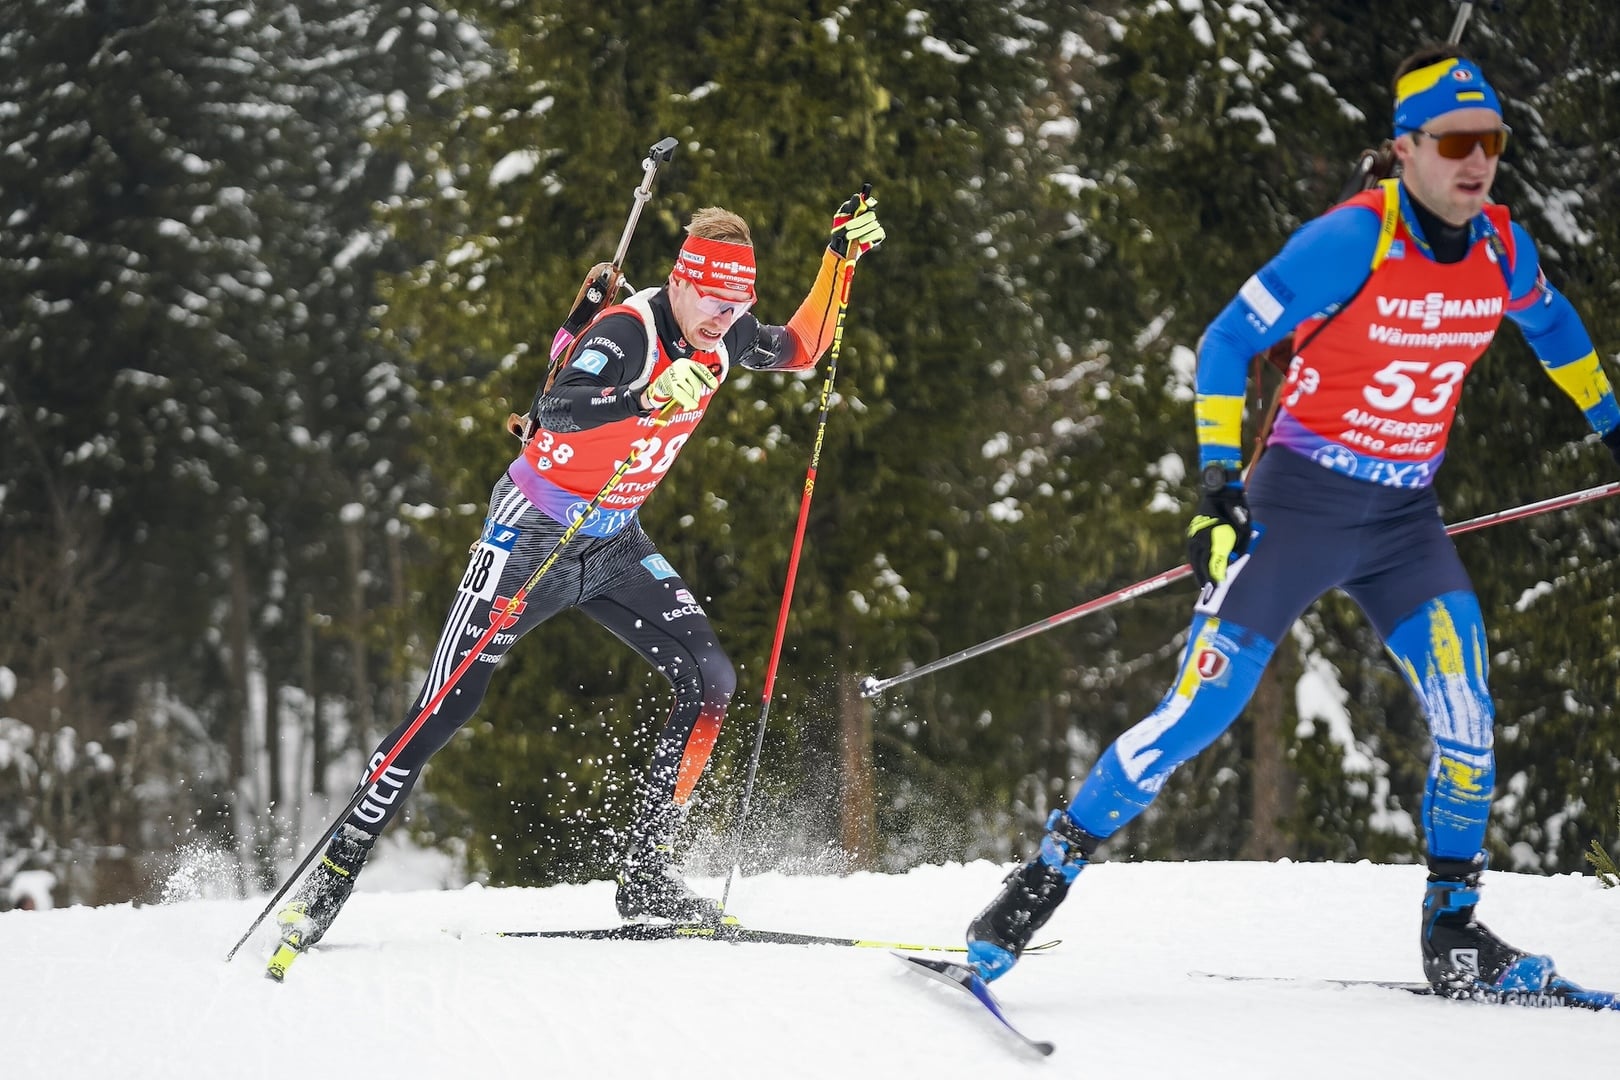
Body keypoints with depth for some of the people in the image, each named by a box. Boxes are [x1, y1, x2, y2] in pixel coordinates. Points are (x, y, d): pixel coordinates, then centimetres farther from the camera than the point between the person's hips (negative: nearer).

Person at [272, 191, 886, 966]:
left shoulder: (720, 337, -4)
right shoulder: (626, 334, -27)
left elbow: (800, 351, 16)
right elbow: (556, 411, -43)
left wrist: (842, 256, 4)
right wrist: (649, 400, -59)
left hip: (613, 544, 7)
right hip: (535, 533, -7)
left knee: (710, 680, -9)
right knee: (445, 709, -7)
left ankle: (644, 872, -2)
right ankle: (336, 870, 4)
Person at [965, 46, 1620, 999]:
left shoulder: (1501, 248, -2)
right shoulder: (1350, 241, -19)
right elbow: (1226, 344, -12)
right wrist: (1217, 476, -19)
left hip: (1406, 520, 5)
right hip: (1301, 501, -5)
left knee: (1465, 703, -13)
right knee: (1206, 705, -12)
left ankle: (1454, 927, 2)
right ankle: (1046, 877, -2)